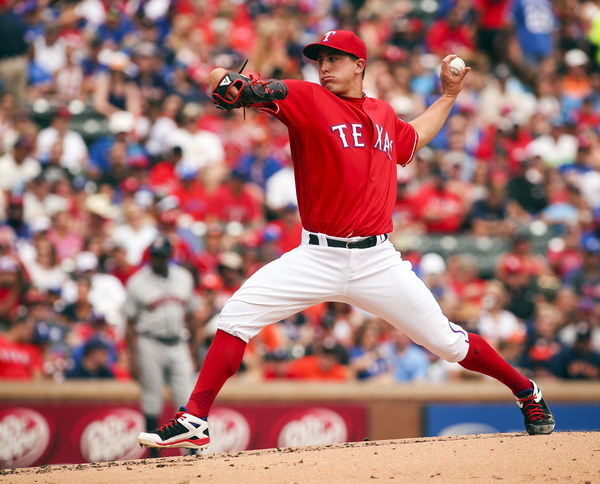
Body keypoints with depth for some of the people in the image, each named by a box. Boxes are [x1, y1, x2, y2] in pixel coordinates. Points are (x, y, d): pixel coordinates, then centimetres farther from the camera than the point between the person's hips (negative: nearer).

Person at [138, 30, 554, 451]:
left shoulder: (383, 114, 13)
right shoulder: (307, 99, 0)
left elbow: (413, 140, 37)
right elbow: (258, 91, -18)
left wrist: (449, 95, 33)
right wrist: (227, 82, -40)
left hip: (377, 262, 2)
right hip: (317, 259, -2)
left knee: (447, 342, 2)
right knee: (239, 313, -16)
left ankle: (526, 391, 26)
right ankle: (194, 423, -12)